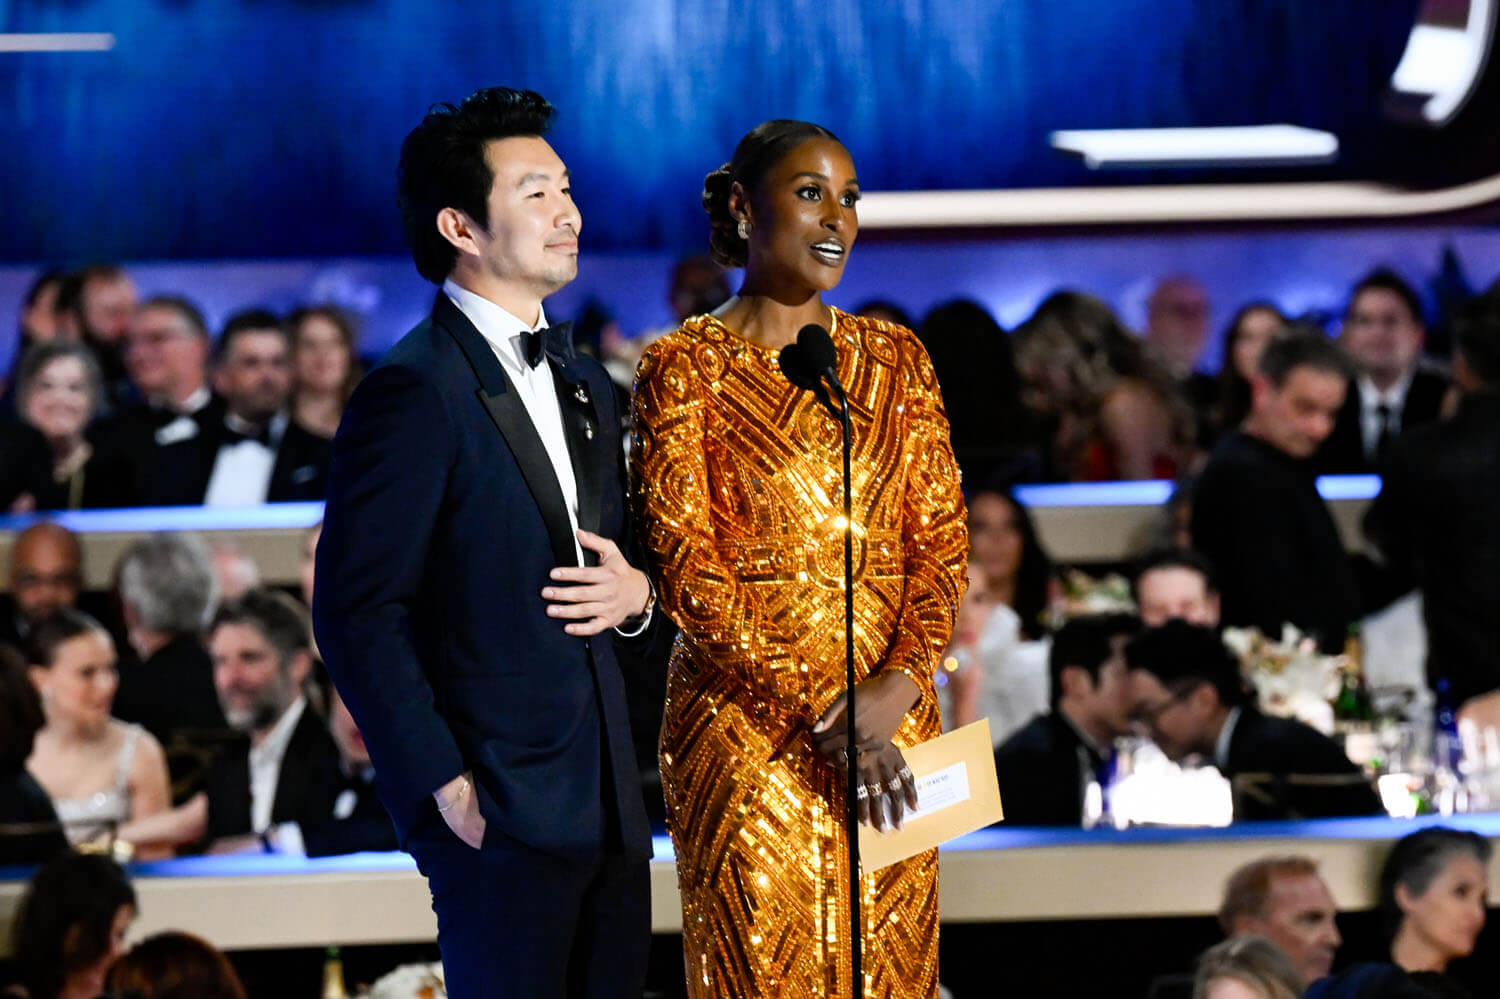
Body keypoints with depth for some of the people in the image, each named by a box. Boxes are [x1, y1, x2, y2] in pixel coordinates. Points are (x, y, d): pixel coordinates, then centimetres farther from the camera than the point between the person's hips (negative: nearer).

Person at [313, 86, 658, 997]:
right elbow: (359, 614, -14)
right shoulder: (414, 393, -10)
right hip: (499, 814, -8)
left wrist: (635, 592, 2)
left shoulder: (587, 384, 17)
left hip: (609, 804, 8)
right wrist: (445, 786, -16)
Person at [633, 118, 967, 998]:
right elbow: (686, 567, -11)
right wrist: (825, 714, -16)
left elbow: (941, 537, 5)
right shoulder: (686, 367, -4)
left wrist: (900, 681, -12)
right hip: (745, 719, -4)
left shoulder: (895, 358, 10)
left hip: (892, 715, 4)